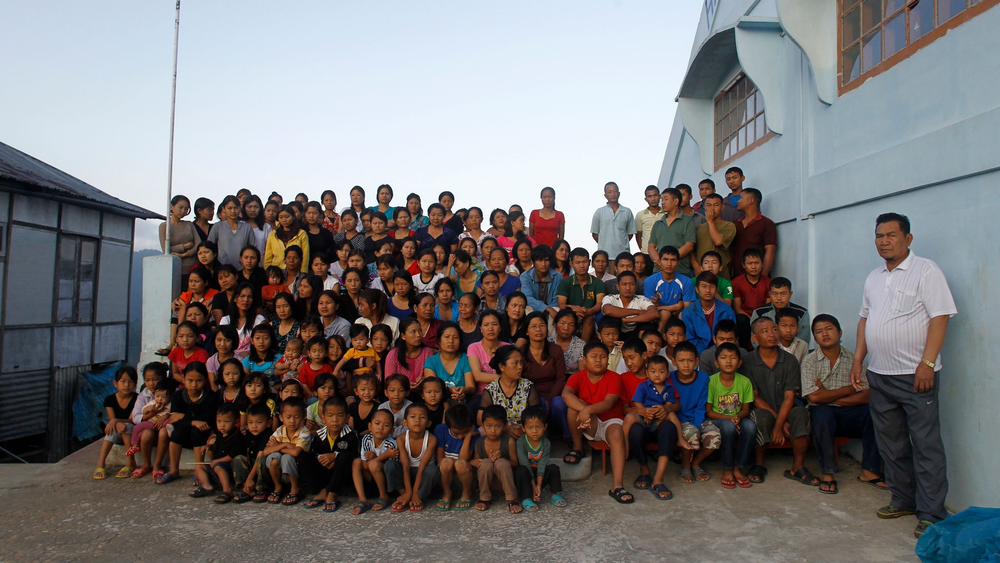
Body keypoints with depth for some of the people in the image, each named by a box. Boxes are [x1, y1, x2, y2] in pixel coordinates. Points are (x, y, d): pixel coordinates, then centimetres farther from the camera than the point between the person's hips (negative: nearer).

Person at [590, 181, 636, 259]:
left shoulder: (627, 212, 9)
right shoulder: (599, 212, 6)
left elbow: (630, 232, 16)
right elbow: (594, 233, 10)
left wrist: (621, 244, 7)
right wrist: (604, 245, 6)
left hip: (623, 253, 1)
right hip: (604, 255, -1)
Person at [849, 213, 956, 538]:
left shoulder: (926, 271, -6)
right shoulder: (874, 278, 15)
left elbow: (940, 317, -12)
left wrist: (927, 363, -19)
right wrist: (858, 359, 12)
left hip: (915, 375, -7)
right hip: (879, 375, 7)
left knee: (926, 446, -2)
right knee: (891, 444, 14)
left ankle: (931, 514, 5)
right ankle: (904, 500, 26)